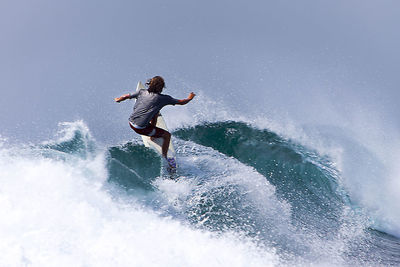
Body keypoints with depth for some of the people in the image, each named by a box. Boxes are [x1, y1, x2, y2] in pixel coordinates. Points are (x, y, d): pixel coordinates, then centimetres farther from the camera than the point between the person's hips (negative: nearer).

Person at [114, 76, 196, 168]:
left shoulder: (142, 92, 5)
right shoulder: (163, 98, -8)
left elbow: (126, 96, 15)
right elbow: (181, 102, 1)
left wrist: (118, 99, 36)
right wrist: (190, 98, 22)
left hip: (131, 122, 7)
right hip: (141, 128, -7)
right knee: (167, 135, 6)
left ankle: (153, 134, 42)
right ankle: (164, 158, 18)